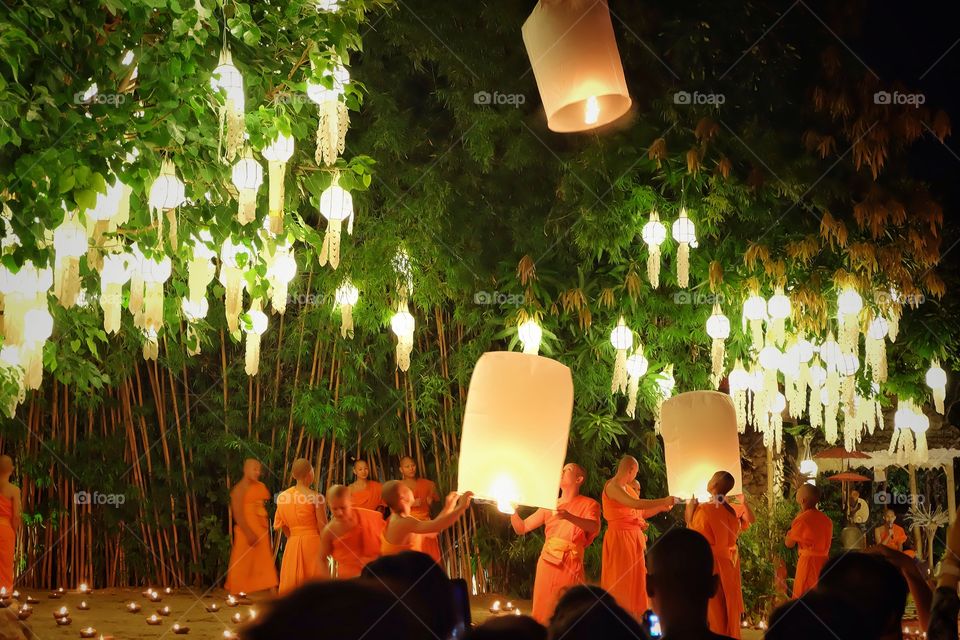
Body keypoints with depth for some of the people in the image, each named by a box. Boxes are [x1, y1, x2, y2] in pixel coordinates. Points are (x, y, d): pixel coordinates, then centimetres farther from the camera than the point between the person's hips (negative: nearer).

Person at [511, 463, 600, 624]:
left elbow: (594, 527, -18)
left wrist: (569, 517, -35)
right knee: (544, 614, 2)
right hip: (547, 564, 4)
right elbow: (521, 528, 15)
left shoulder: (589, 505, 3)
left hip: (570, 566, -4)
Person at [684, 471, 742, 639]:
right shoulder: (731, 512, 4)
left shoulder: (704, 510, -16)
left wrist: (689, 518, -4)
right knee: (726, 614, 13)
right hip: (725, 565, 7)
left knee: (710, 614, -1)